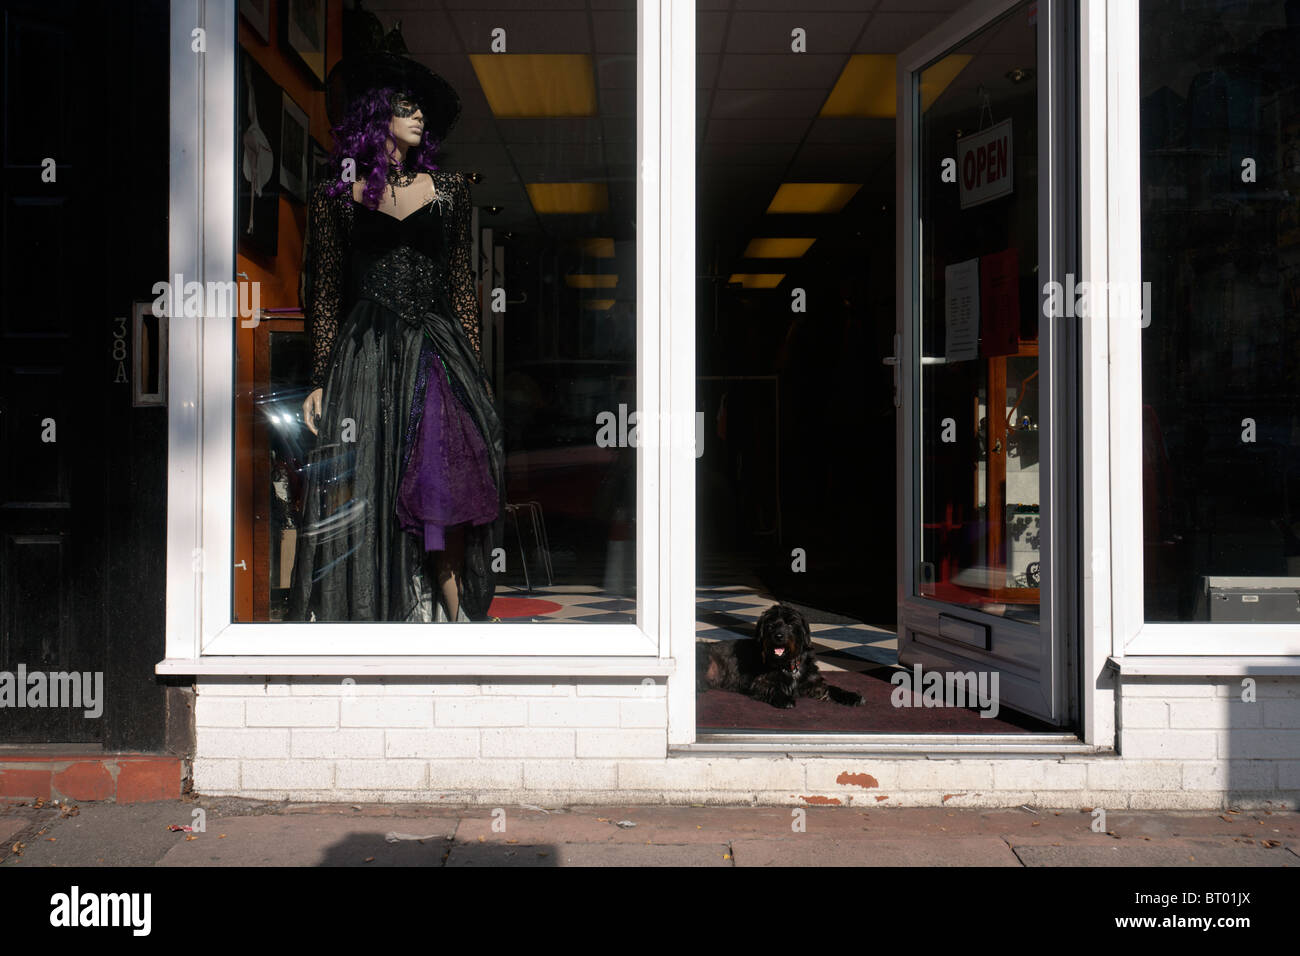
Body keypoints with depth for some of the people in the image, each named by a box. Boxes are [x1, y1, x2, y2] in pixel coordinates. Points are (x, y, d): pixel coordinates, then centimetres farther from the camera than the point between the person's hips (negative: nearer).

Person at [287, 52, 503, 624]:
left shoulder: (448, 190, 13)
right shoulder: (336, 197, 8)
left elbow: (463, 284, 13)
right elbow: (324, 295, 9)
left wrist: (473, 369, 8)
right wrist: (321, 380, 3)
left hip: (439, 354, 1)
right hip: (366, 359, -1)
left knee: (446, 486, -6)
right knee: (365, 492, -4)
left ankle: (454, 615, -1)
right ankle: (370, 619, 1)